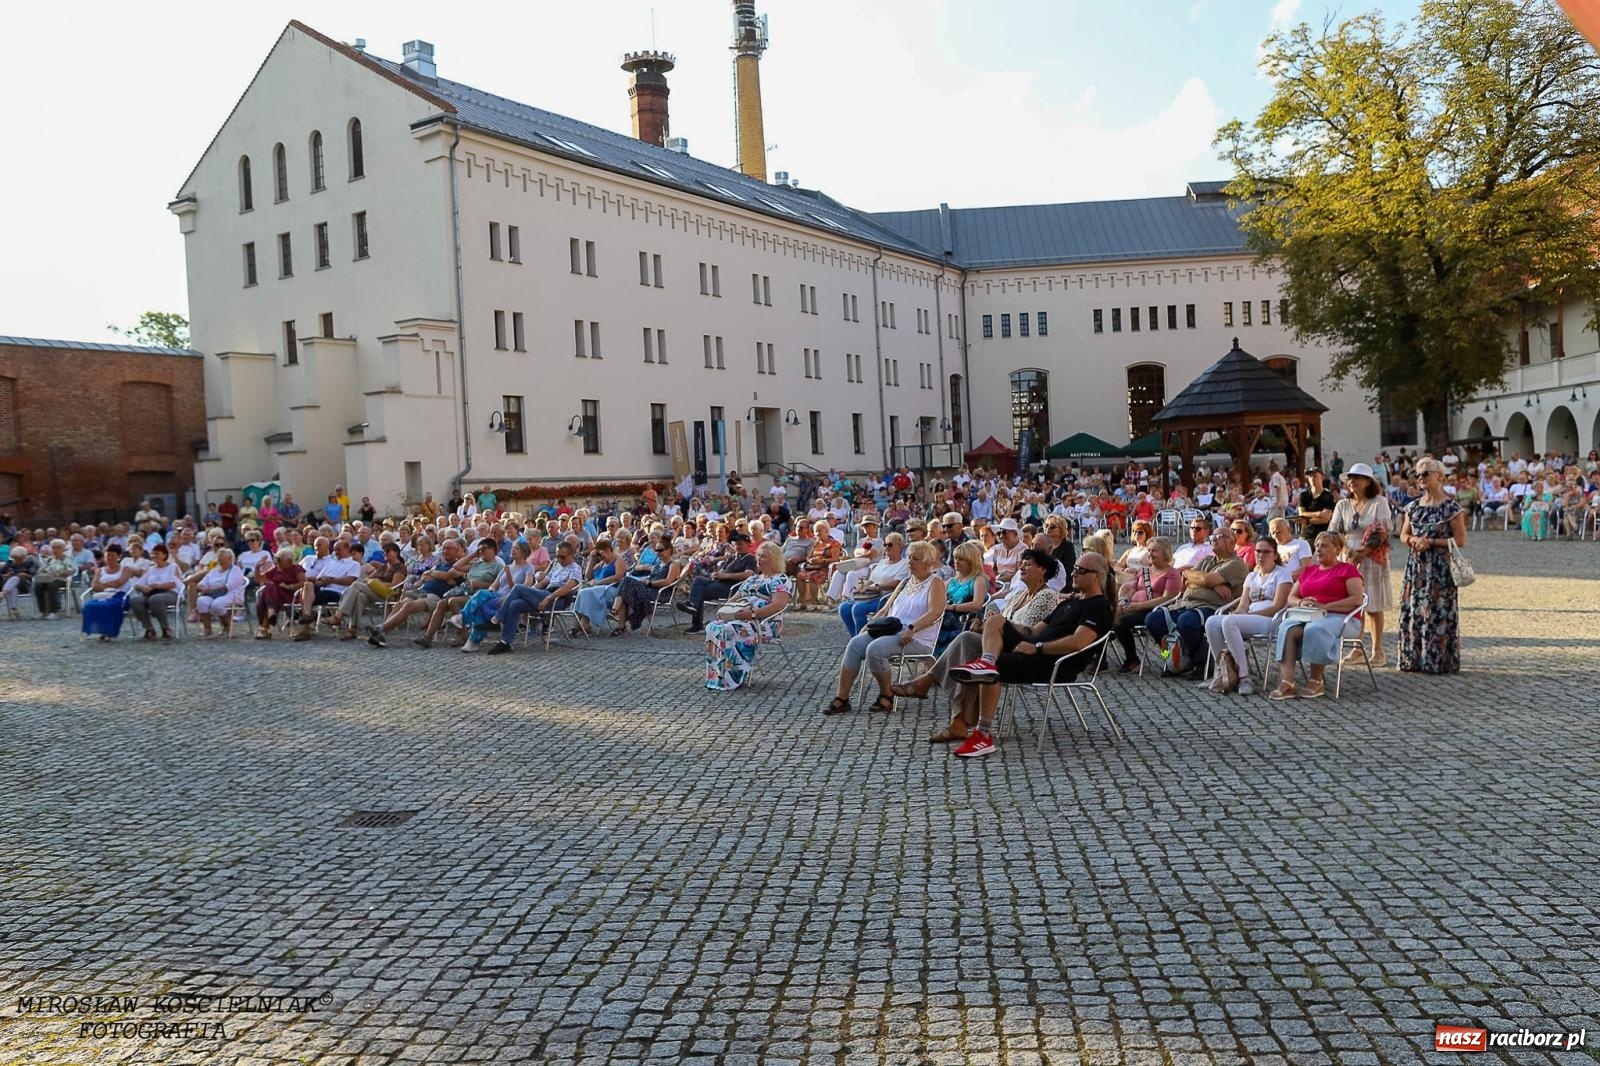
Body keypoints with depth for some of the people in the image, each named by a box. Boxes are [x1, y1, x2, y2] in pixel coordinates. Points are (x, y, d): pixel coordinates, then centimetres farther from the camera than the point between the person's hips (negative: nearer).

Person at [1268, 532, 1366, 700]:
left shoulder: (1348, 569, 9)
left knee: (1315, 629, -39)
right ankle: (1286, 682, -43)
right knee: (1288, 628, -31)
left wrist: (1325, 606, -15)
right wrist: (1301, 603, -2)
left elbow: (1357, 599, -5)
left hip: (1339, 617, -4)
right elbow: (1291, 597, 23)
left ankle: (1316, 682, -25)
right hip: (1308, 616, 4)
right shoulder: (1308, 570, 27)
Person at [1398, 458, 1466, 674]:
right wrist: (1413, 540, -6)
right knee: (1412, 611, 5)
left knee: (1437, 614, -4)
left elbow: (1460, 540, -7)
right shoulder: (1413, 506, 11)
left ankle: (1438, 661, 3)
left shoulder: (1451, 507, -6)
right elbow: (1404, 534, 16)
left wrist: (1431, 542, -14)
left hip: (1439, 568, -6)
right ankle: (1414, 659, 14)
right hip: (1415, 566, 6)